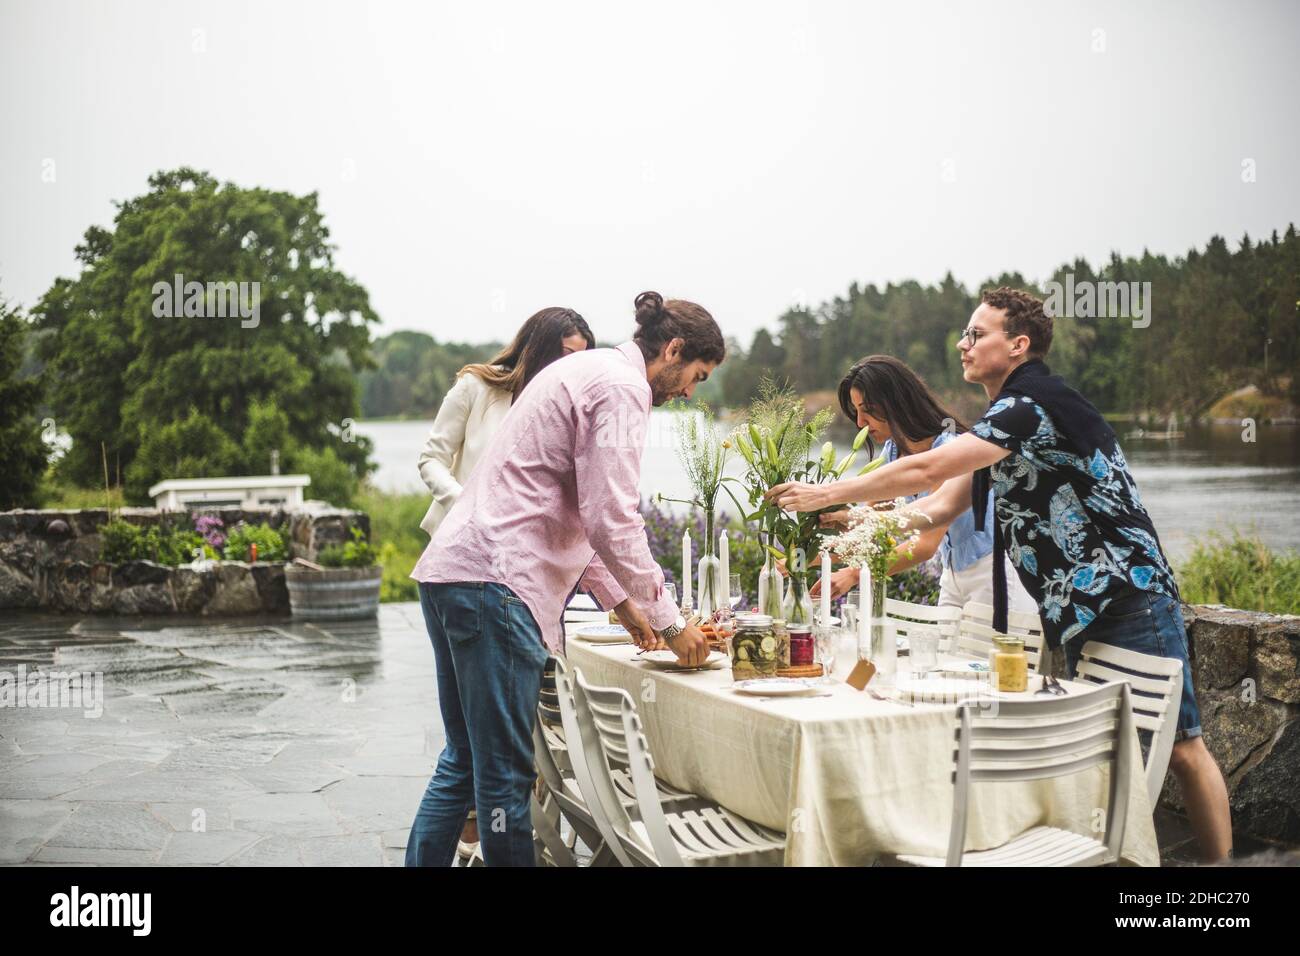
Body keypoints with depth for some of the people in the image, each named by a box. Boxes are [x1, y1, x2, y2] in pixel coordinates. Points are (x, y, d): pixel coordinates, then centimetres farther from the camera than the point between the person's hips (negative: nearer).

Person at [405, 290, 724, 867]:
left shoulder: (584, 371, 25)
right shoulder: (621, 387, -7)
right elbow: (612, 521, -15)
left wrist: (619, 600, 27)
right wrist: (670, 623, -6)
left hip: (449, 571, 11)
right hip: (495, 582, -11)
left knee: (464, 762, 16)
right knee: (506, 776, -5)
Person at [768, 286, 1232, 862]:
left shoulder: (1034, 403, -16)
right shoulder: (1009, 418, 17)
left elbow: (927, 469, -21)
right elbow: (944, 502, 16)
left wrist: (828, 493, -14)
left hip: (1128, 596, -10)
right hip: (1079, 614, 10)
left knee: (1178, 746, -5)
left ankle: (1220, 860, 2)